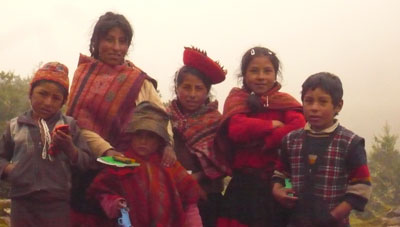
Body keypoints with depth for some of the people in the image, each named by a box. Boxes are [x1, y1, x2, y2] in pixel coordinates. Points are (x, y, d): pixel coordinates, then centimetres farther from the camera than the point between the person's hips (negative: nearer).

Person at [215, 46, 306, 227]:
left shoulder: (285, 101, 7)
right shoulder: (237, 99, 6)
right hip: (244, 185, -1)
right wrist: (273, 125, -7)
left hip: (277, 183, 1)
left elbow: (299, 128, -13)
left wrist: (259, 141, -13)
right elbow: (237, 129, -14)